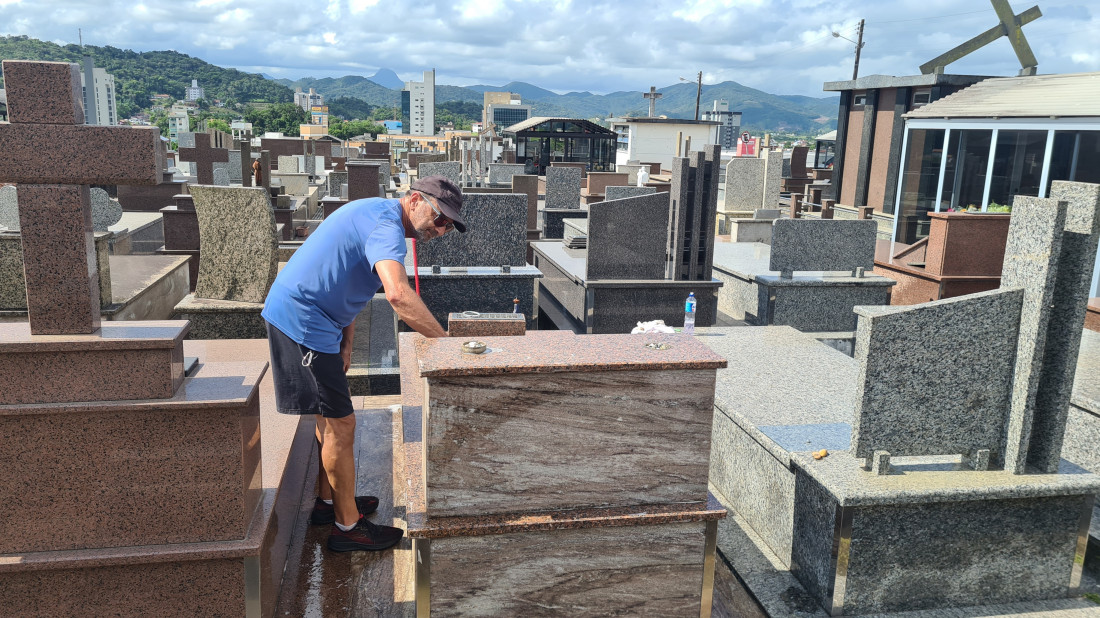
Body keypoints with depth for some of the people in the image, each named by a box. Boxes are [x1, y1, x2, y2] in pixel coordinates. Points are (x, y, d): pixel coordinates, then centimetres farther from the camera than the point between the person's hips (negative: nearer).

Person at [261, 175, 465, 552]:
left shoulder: (376, 215, 14)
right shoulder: (387, 227, -20)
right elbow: (398, 294, -39)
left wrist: (345, 345, 9)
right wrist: (444, 340, -33)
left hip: (295, 312, 11)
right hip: (302, 320, -11)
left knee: (330, 418, 21)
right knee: (340, 425, -2)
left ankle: (328, 502, 36)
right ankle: (347, 527, 11)